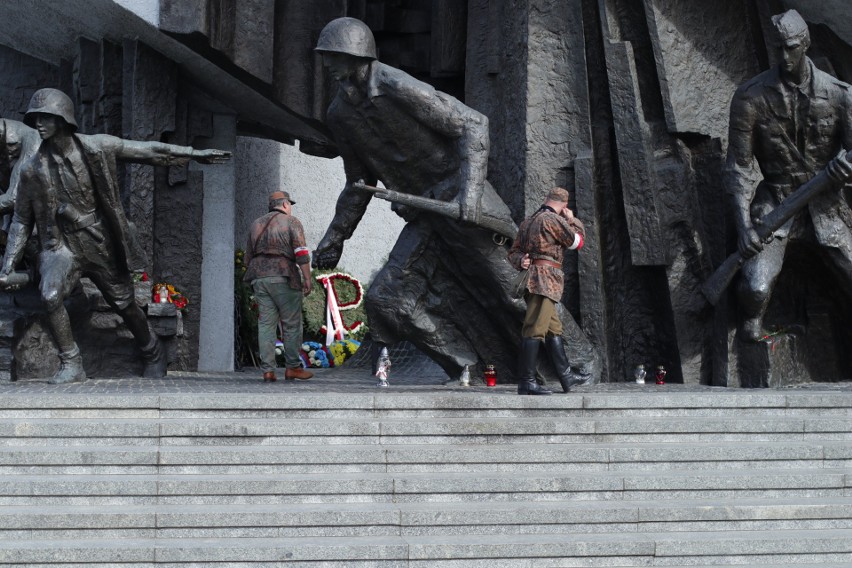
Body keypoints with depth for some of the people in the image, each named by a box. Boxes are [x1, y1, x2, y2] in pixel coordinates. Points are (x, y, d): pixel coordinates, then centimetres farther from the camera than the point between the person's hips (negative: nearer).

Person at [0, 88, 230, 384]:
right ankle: (70, 365, -10)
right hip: (61, 246, 0)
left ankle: (153, 354, 38)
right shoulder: (32, 169, -6)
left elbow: (148, 151, 0)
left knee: (125, 305, 10)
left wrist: (194, 154, 2)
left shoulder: (96, 148, -9)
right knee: (50, 295, -26)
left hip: (102, 245, 0)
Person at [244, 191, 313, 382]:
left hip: (259, 277, 5)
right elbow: (301, 253, -10)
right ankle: (292, 367, 5)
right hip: (283, 276, -5)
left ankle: (267, 370, -1)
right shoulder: (292, 222, 1)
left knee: (266, 324, 3)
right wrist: (307, 279, -10)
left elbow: (248, 256, 20)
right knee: (291, 324, 3)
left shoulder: (256, 224, 19)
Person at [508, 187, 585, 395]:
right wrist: (572, 220, 18)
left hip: (532, 278, 10)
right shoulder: (554, 220, -8)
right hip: (545, 279, -10)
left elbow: (513, 252, 16)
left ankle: (566, 375, 21)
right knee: (535, 329, -12)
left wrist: (521, 261, -5)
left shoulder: (528, 222, 19)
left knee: (554, 329, 15)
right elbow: (577, 243, 3)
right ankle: (526, 382, -15)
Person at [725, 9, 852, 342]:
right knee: (757, 287, -24)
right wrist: (744, 226, -17)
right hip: (776, 201, -2)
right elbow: (738, 165, -8)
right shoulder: (750, 98, -10)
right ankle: (752, 317, 11)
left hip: (824, 202, 2)